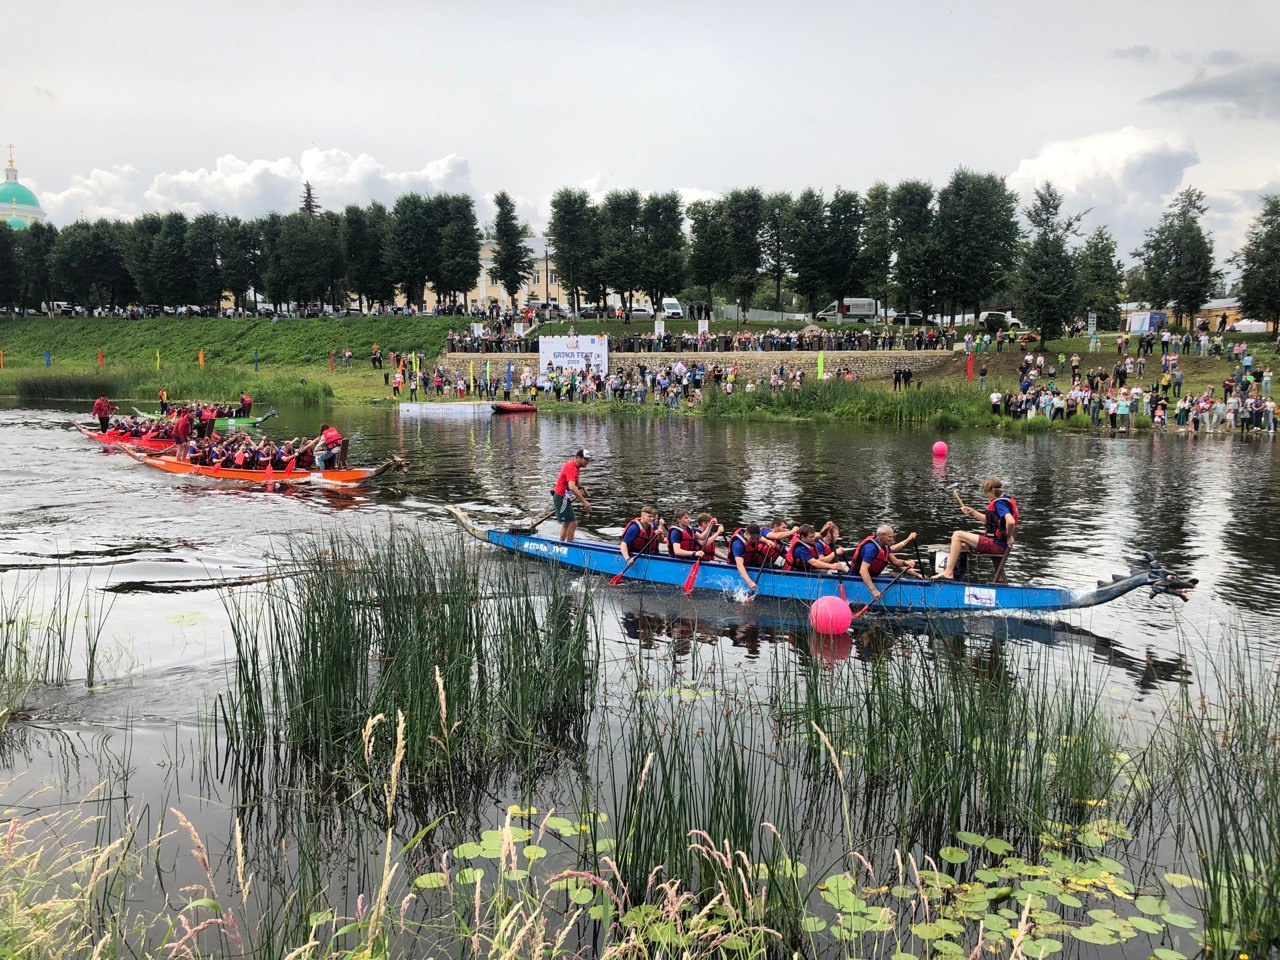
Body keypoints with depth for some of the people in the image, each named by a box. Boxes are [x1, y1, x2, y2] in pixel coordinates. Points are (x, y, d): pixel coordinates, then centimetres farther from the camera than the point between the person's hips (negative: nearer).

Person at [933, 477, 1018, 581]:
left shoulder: (999, 503, -17)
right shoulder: (1004, 500, 16)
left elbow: (1011, 522, -34)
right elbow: (988, 520, 26)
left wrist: (1009, 537, -18)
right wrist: (972, 512, 17)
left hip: (996, 544, -11)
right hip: (997, 542, 11)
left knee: (957, 535, -13)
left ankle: (948, 573, -14)